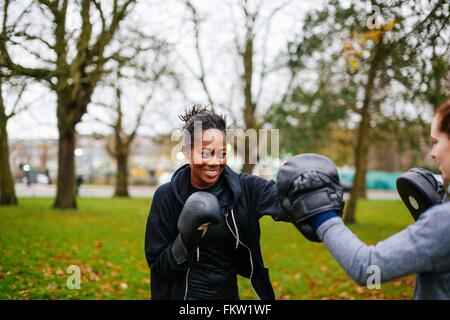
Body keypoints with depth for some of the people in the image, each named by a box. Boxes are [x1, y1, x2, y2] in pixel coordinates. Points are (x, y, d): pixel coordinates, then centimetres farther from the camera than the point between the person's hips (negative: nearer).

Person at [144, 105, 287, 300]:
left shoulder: (245, 188, -9)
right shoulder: (167, 196, -11)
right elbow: (158, 266, -9)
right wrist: (185, 240, -26)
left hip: (230, 293, 2)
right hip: (184, 294, -2)